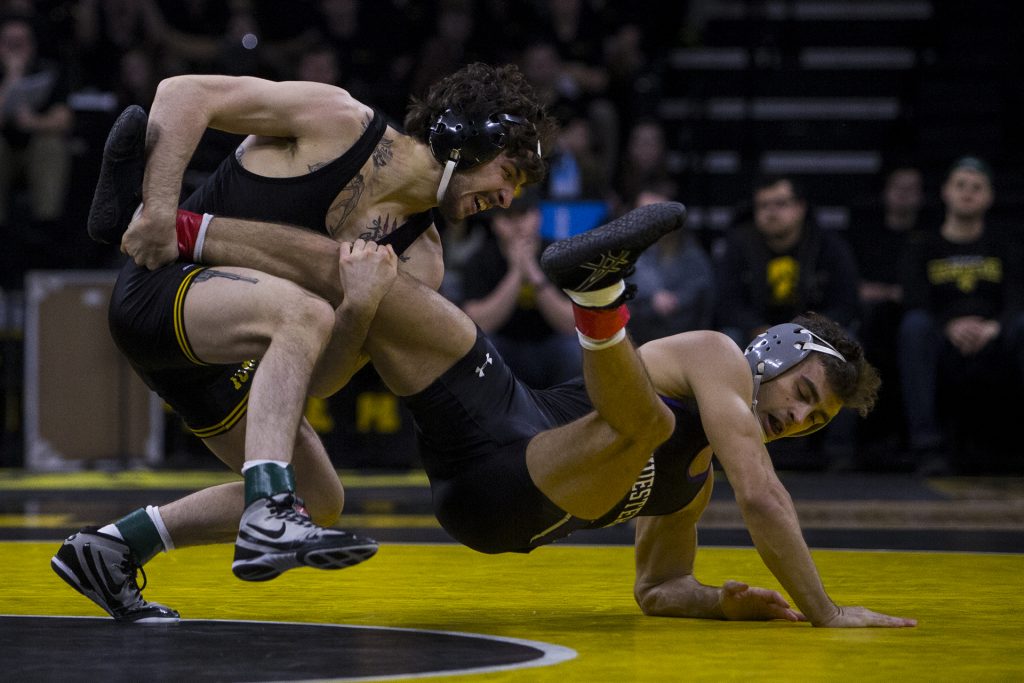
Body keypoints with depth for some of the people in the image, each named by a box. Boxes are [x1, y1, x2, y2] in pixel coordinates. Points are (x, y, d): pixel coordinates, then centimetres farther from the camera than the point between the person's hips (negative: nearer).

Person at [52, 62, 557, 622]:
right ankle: (269, 517, -43)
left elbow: (321, 378, -6)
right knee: (304, 314, -34)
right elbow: (184, 94, -13)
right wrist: (160, 210, -23)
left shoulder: (418, 260, 6)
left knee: (320, 501, 8)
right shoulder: (340, 123, -9)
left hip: (220, 356, 8)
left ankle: (112, 548, 16)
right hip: (158, 288, -8)